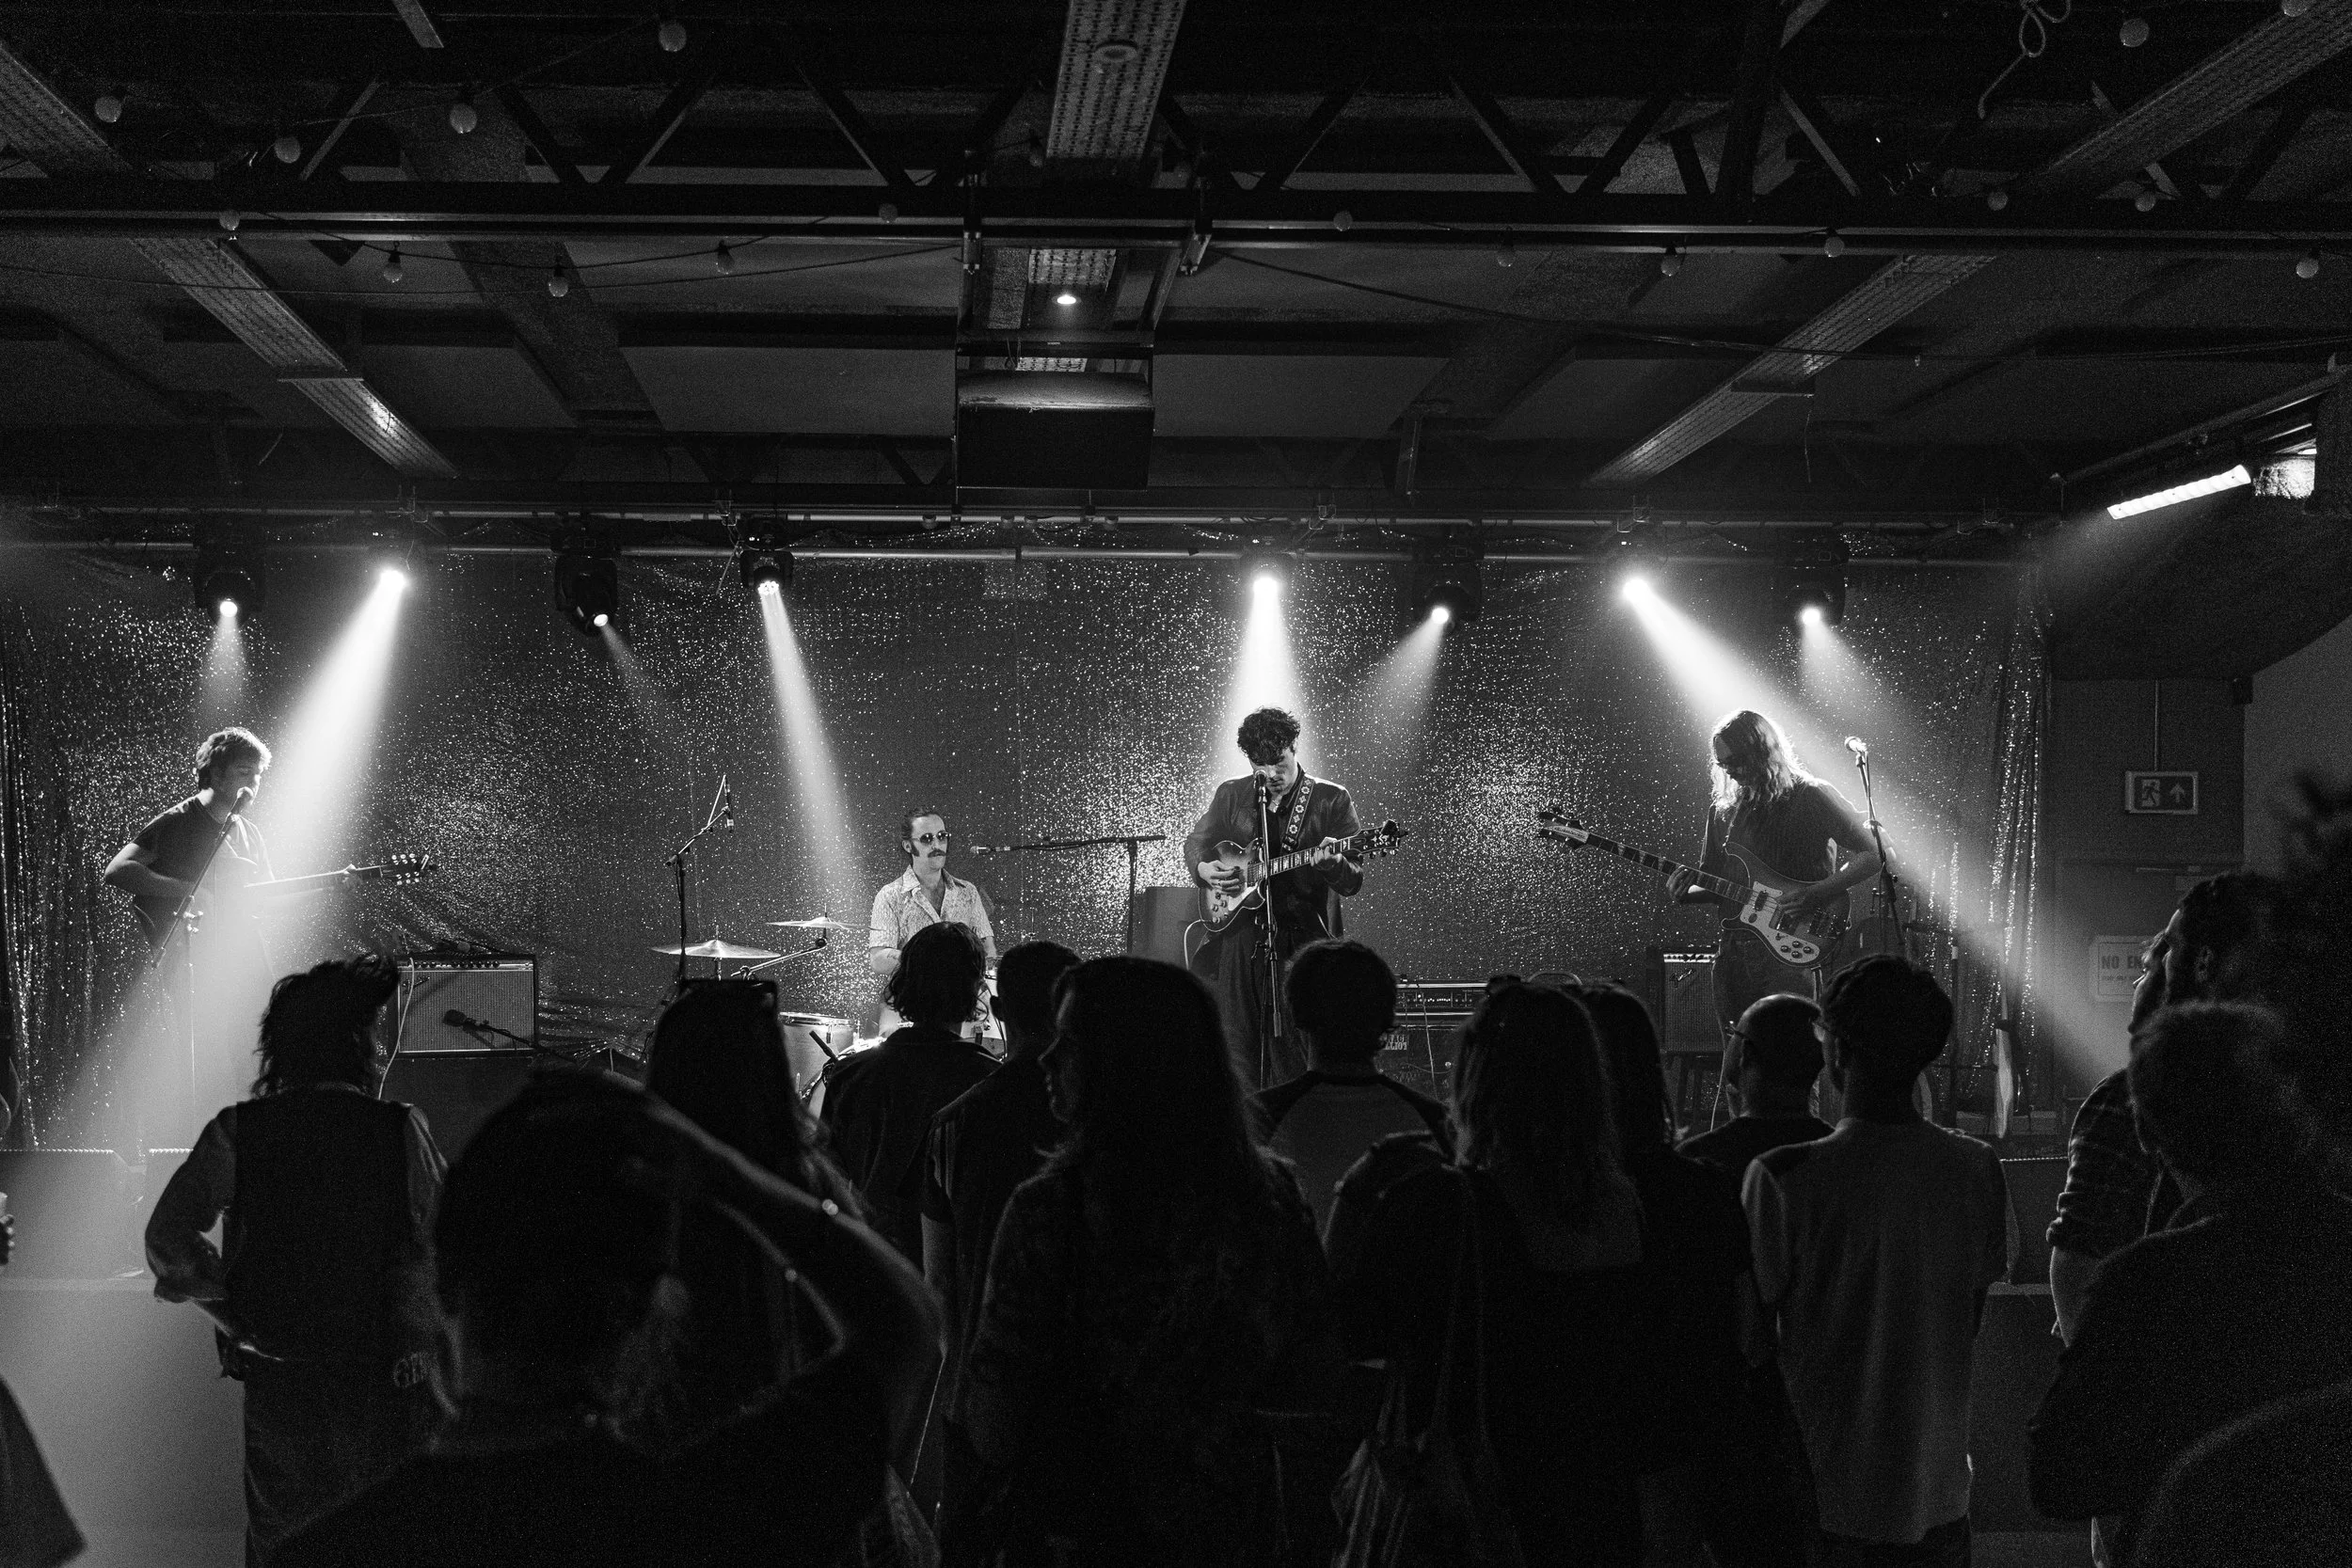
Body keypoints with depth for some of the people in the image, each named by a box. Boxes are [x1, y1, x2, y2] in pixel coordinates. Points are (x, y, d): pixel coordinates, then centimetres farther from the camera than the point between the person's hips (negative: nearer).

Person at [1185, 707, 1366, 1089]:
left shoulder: (1331, 800, 1)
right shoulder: (1231, 796, 11)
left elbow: (1353, 884, -2)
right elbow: (1195, 842, 24)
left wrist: (1335, 864, -25)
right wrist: (1204, 869, 2)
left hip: (1303, 940, -3)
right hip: (1239, 938, 3)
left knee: (1296, 1052, -4)